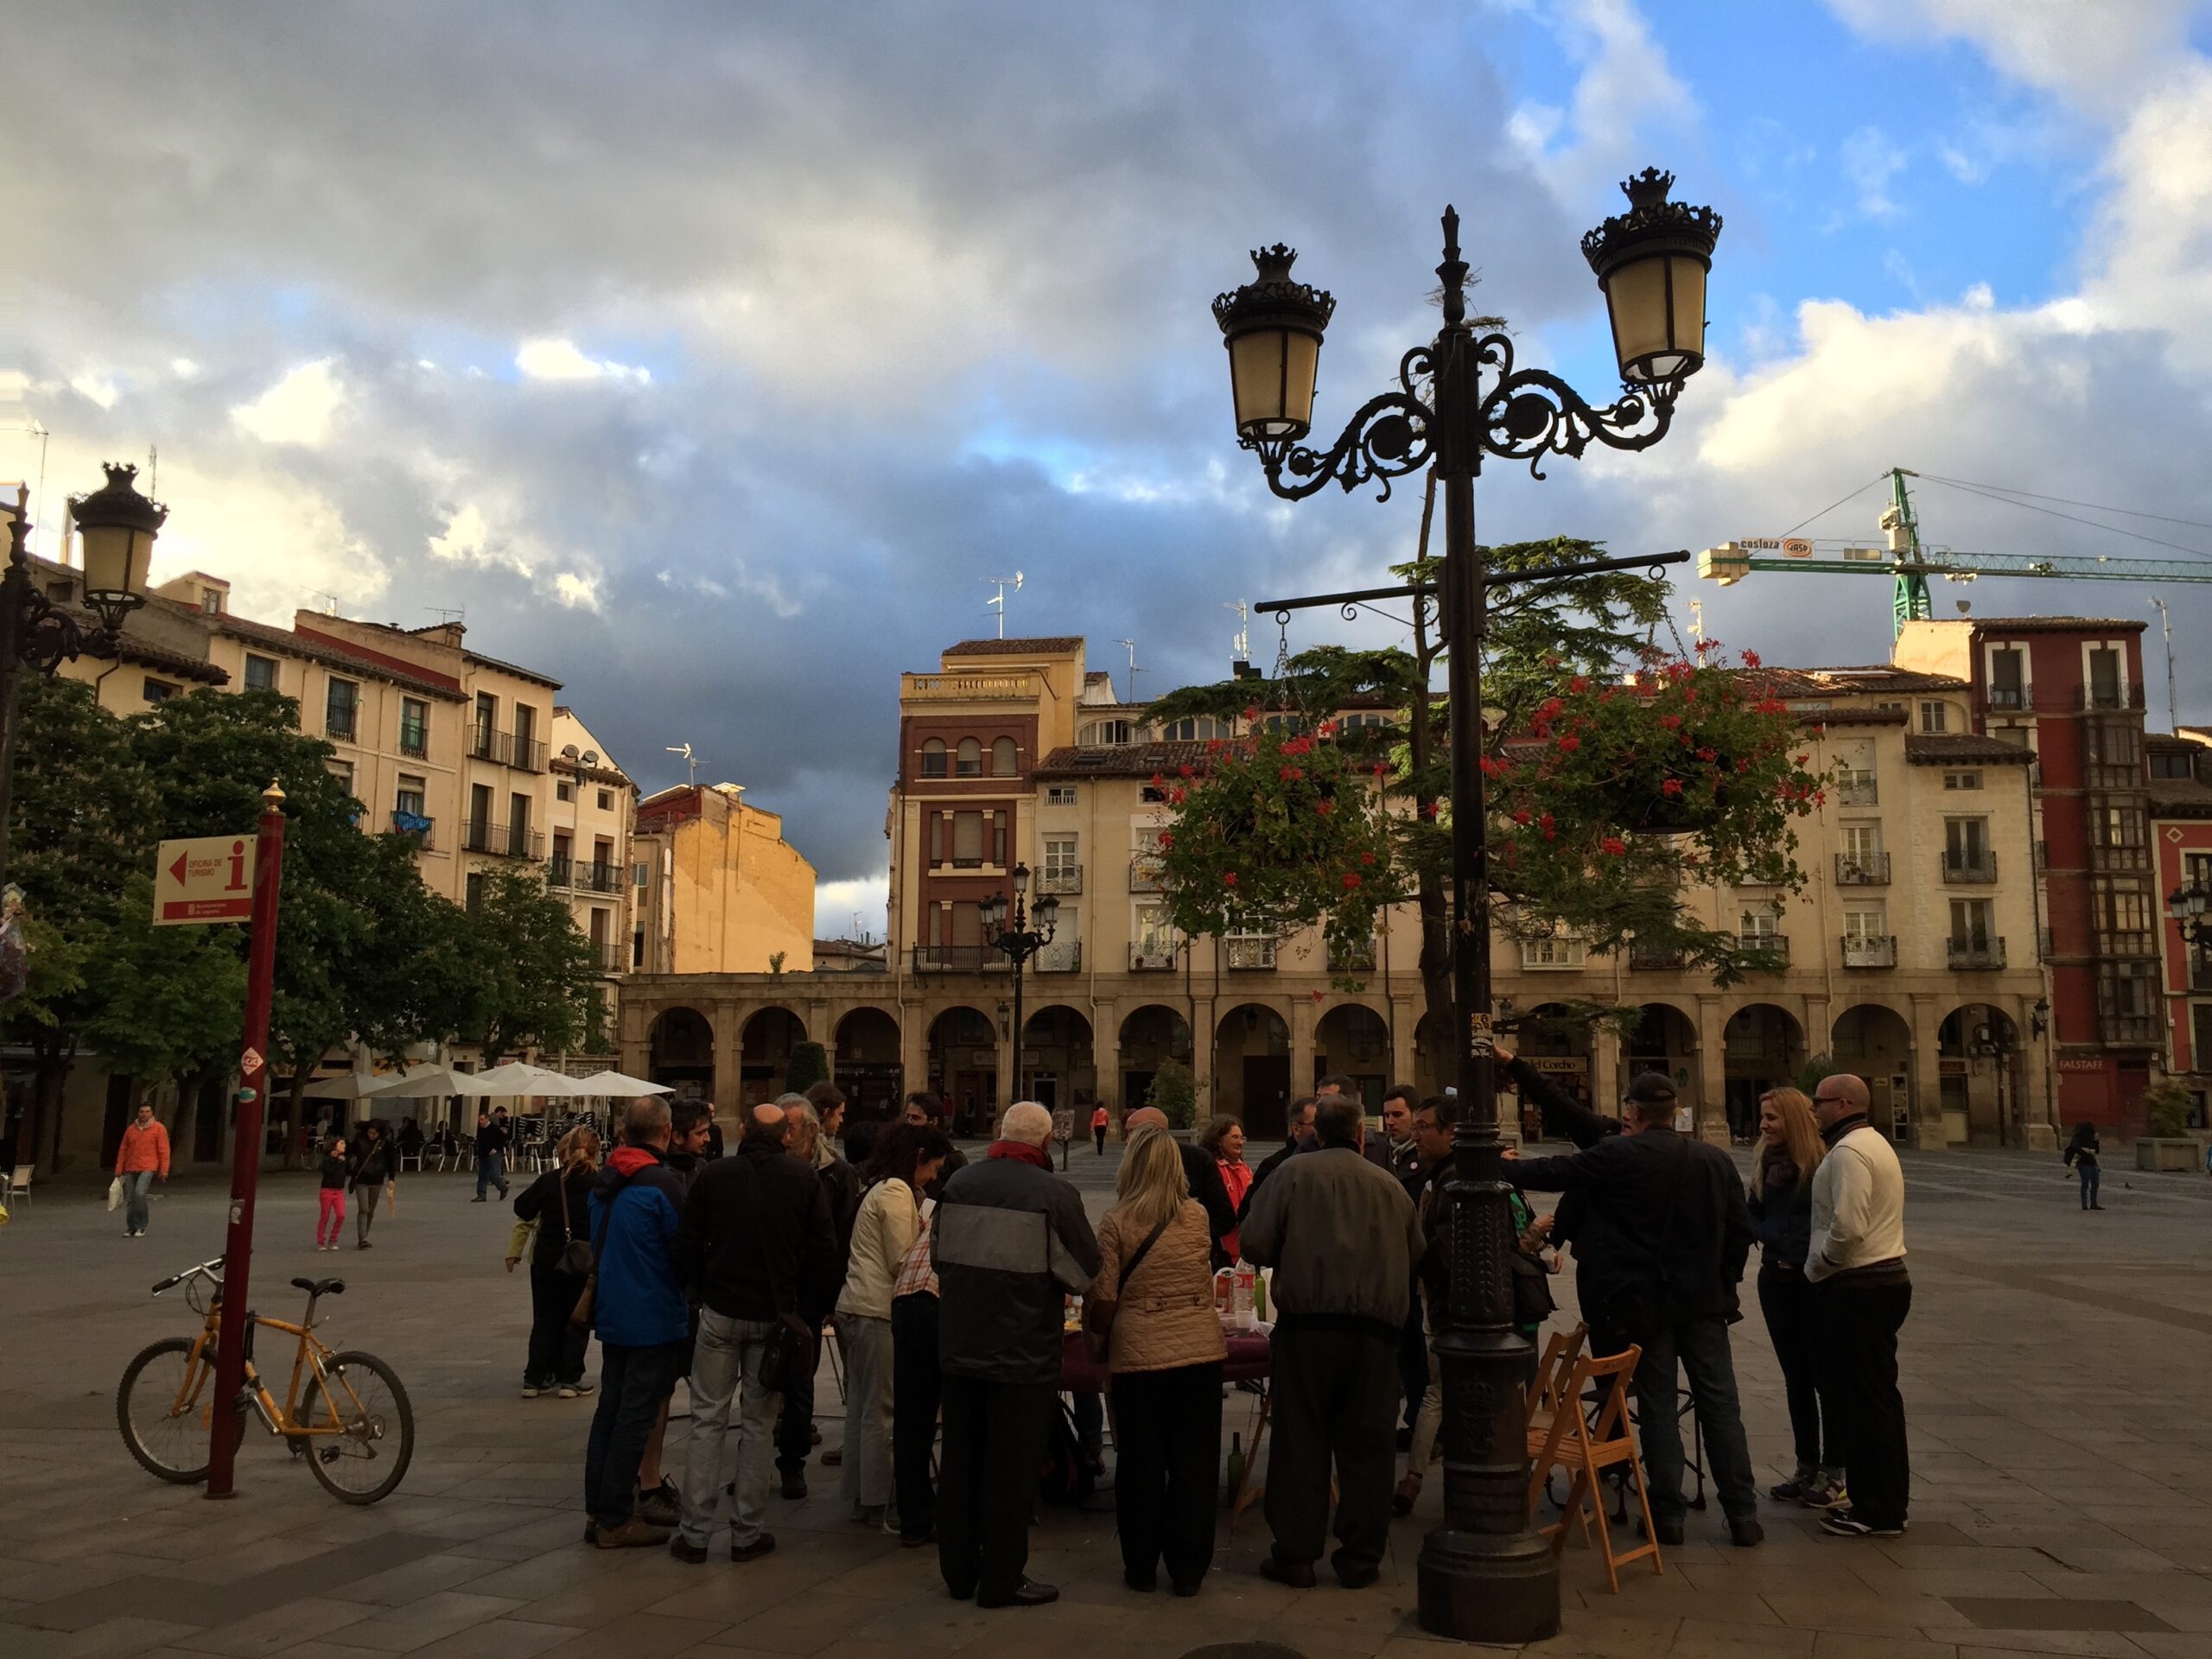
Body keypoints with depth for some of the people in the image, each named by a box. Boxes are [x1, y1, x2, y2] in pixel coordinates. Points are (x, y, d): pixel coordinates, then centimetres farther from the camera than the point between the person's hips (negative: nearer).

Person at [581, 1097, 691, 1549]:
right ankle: (616, 1520, 4)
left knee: (609, 1409, 15)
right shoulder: (663, 1183, -19)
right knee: (636, 1416, -1)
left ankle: (598, 1511, 21)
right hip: (655, 1320, -8)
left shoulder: (604, 1181, 6)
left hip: (612, 1314, 8)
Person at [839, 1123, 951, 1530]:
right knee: (883, 1411, -4)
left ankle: (861, 1496, 20)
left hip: (855, 1308, 10)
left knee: (862, 1407, 14)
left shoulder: (880, 1190, 19)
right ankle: (882, 1503, 1)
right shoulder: (897, 1194, -12)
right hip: (877, 1312, -10)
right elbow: (903, 1264, -13)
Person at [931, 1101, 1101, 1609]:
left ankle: (958, 1570, 27)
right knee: (1011, 1466, 6)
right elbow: (1085, 1271, -6)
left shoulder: (959, 1183, -2)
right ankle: (1002, 1579, 14)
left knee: (960, 1458, 16)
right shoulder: (1055, 1194, -16)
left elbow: (938, 1254, 9)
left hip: (960, 1343, 5)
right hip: (1023, 1351, -5)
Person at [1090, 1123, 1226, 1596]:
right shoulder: (1197, 1216, 1)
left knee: (1141, 1462, 10)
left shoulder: (1116, 1223, -7)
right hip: (1201, 1347, 2)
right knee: (1194, 1461, 10)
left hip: (1141, 1351, -2)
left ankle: (1141, 1567, 20)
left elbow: (1103, 1295, -5)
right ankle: (1188, 1569, 16)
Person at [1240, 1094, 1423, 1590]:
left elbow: (1255, 1245, -5)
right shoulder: (1390, 1186, 8)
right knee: (1367, 1445, 10)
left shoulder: (1293, 1174, -1)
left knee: (1300, 1442, 6)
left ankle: (1296, 1556, 12)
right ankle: (1361, 1559, 15)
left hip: (1307, 1324, -2)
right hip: (1376, 1328, 2)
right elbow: (1415, 1257, 14)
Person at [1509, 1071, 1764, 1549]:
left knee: (1657, 1406, 5)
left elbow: (1556, 1173, -7)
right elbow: (1741, 1229, 5)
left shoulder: (1618, 1156, -12)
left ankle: (1667, 1513, 10)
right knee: (1720, 1404, 8)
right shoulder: (1715, 1160, 2)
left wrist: (1504, 1169, 7)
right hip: (1705, 1299, 3)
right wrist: (1724, 1281, 17)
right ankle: (1743, 1514, 10)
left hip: (1644, 1302, -3)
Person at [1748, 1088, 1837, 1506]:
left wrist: (1813, 1254, -20)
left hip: (1816, 1280, -6)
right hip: (1776, 1279, 6)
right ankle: (1806, 1468, 23)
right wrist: (1769, 1235, -6)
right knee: (1795, 1376, 13)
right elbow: (1753, 1216, 13)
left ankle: (1833, 1472, 15)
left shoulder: (1823, 1162, -14)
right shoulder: (1765, 1164, 6)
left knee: (1824, 1375, 4)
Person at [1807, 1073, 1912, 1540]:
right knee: (1879, 1395, 16)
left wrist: (1816, 1267, -11)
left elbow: (1847, 1228, -26)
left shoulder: (1848, 1152, -17)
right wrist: (1823, 1265, 17)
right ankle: (1888, 1498, 24)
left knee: (1863, 1399, -4)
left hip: (1858, 1289, -11)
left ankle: (1877, 1511, 2)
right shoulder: (1874, 1142, 17)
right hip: (1887, 1277, 11)